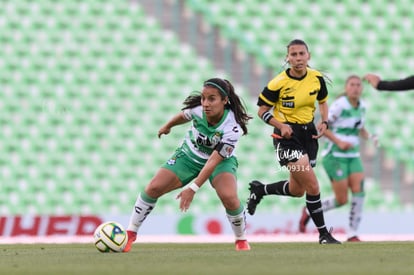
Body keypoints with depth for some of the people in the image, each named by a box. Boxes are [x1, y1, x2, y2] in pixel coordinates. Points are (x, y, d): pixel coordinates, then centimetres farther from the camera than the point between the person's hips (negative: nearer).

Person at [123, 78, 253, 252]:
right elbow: (184, 115, 2)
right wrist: (167, 126, 22)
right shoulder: (197, 109, -24)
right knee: (153, 188, -11)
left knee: (229, 197, -30)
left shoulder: (232, 128, -33)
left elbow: (214, 161, -33)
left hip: (221, 160, -3)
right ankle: (130, 234, 6)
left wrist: (193, 188, -38)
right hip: (190, 155, 3)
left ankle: (241, 240, -3)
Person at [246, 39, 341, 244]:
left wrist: (324, 122, -1)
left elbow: (323, 101, 16)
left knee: (297, 190, 13)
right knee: (312, 185, -15)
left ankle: (259, 189, 39)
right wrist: (281, 125, -21)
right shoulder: (278, 83, -15)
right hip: (287, 135, -6)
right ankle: (323, 233, -4)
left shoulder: (317, 78, -2)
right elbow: (262, 110, -6)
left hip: (308, 132, 6)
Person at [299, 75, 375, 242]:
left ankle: (352, 234, -5)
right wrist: (339, 142, -23)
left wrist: (369, 137, -1)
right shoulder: (339, 105, -15)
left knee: (359, 191, -13)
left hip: (352, 156, 6)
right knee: (342, 200, -7)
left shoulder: (362, 106, 6)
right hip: (335, 157, -6)